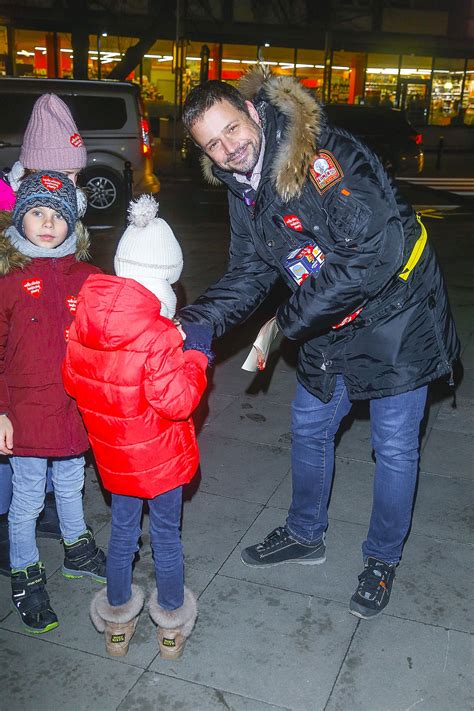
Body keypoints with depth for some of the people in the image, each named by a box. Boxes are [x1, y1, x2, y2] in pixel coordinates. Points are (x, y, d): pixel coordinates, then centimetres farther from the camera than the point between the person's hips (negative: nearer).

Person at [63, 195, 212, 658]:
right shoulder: (159, 336, -27)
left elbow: (73, 381, 3)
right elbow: (177, 400, -25)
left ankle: (117, 622, 41)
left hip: (112, 454, 5)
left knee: (122, 532, 23)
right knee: (166, 535, 16)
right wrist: (196, 354, -13)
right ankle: (171, 625, 36)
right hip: (160, 455, -5)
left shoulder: (83, 323, -8)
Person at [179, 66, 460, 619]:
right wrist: (192, 322, -14)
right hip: (330, 328, 8)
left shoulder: (322, 154, -27)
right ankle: (305, 534, 41)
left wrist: (286, 323, -24)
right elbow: (248, 275, 4)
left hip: (394, 317, -7)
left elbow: (373, 252, -33)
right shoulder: (242, 188, 0)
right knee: (309, 425, 18)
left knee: (394, 446, 6)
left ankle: (382, 559, 29)